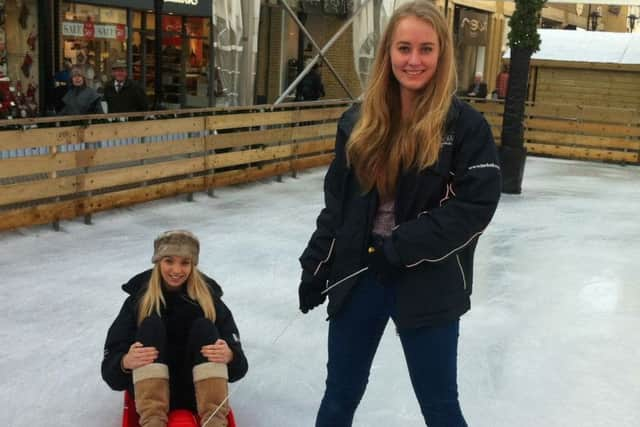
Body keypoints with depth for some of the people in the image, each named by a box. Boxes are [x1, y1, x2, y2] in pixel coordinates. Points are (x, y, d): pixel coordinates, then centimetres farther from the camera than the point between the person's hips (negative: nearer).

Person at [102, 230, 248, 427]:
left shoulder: (209, 298, 3)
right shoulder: (138, 300, 2)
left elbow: (239, 367, -3)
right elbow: (109, 370, -7)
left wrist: (229, 356, -28)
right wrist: (126, 362, -31)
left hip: (198, 388, 0)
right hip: (151, 388, 0)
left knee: (204, 327, -20)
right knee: (151, 325, -19)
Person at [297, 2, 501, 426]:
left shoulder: (465, 124, -9)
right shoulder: (359, 122, 3)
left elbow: (476, 205, -14)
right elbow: (336, 202, 9)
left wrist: (402, 249, -19)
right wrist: (316, 268, 7)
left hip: (428, 285, -4)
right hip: (357, 276, 4)